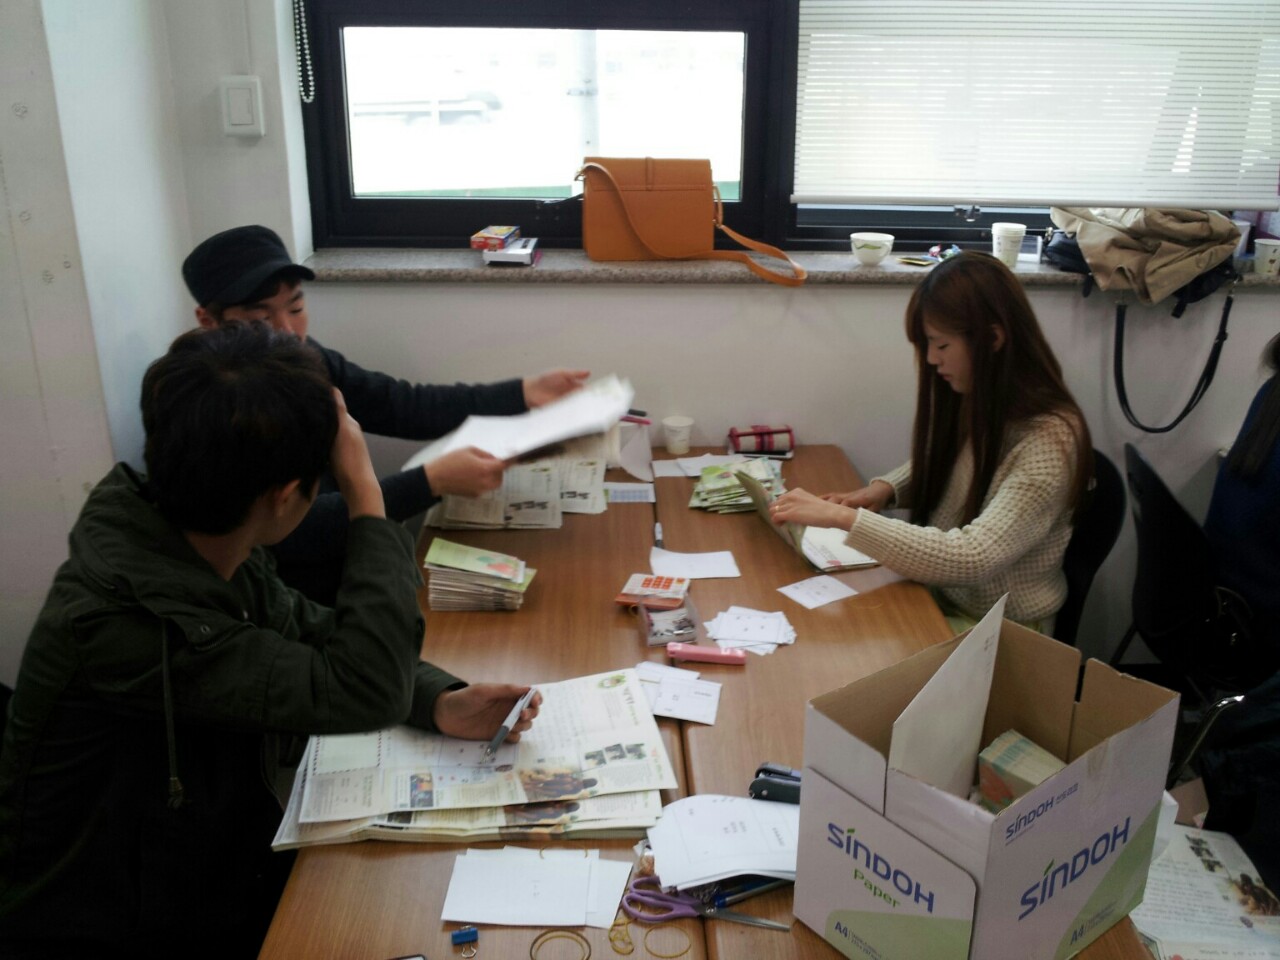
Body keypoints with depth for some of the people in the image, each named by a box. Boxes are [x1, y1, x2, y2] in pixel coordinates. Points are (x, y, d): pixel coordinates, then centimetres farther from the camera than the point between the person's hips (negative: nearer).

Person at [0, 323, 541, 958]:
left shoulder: (205, 550, -8)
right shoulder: (118, 623, -33)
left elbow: (317, 632, 6)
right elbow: (363, 687, -33)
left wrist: (442, 703, -10)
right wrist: (364, 490, -27)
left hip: (228, 868, 7)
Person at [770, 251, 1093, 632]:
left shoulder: (1049, 440, -23)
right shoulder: (971, 402, -1)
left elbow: (971, 559, -31)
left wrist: (843, 517, -32)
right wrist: (886, 488, -3)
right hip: (937, 598, 7)